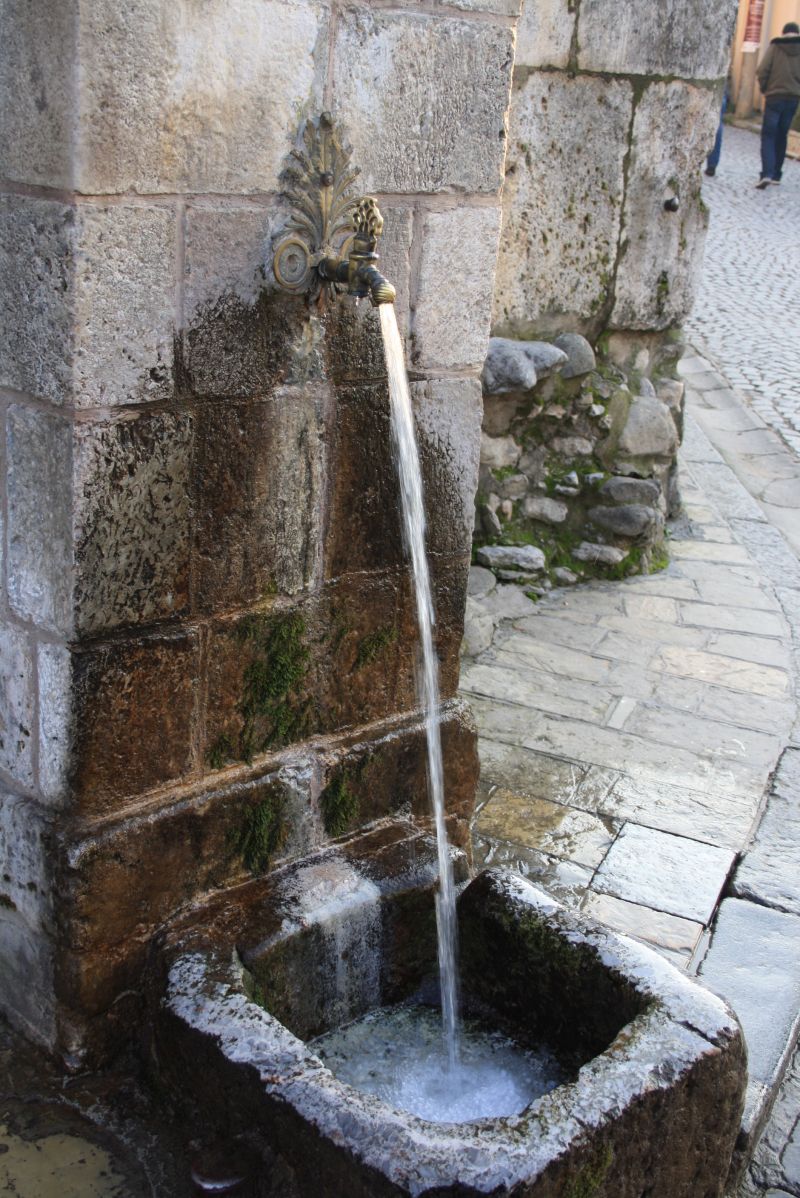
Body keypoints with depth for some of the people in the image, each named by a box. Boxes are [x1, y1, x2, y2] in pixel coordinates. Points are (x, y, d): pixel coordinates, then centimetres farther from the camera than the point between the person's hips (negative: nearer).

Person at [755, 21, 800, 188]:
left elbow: (762, 71, -8)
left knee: (768, 136, -3)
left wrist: (764, 88, 7)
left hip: (775, 97, -3)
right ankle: (776, 174, 18)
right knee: (782, 136, 15)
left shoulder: (775, 47, -3)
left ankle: (767, 173, -20)